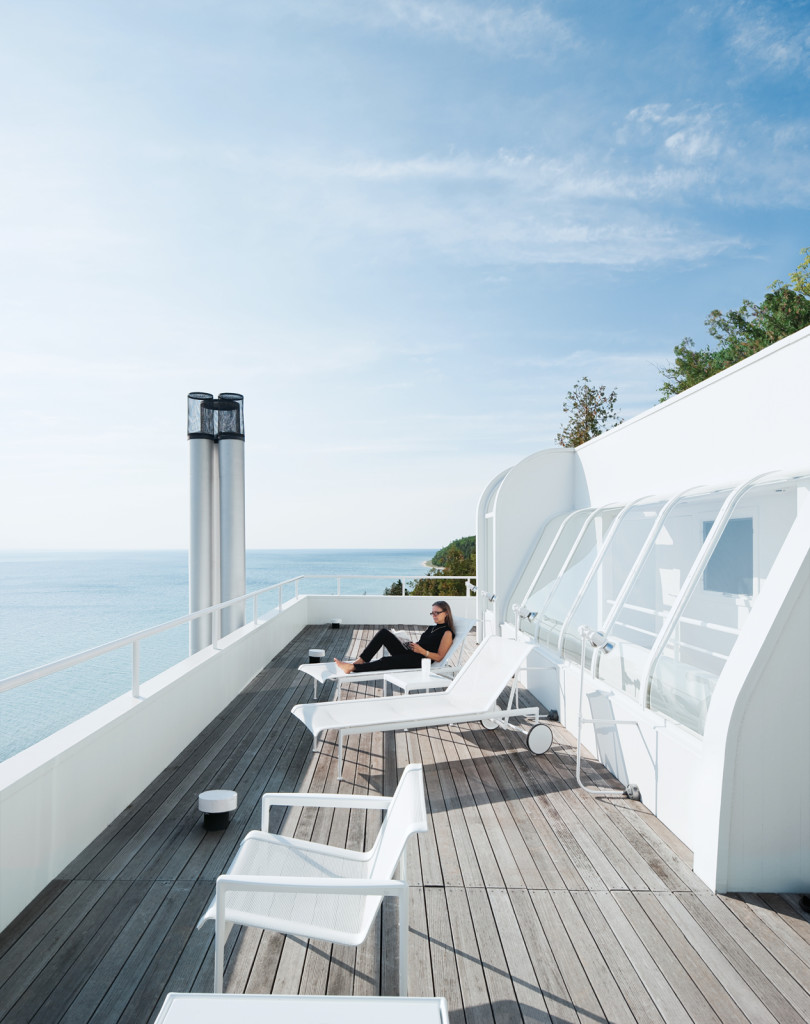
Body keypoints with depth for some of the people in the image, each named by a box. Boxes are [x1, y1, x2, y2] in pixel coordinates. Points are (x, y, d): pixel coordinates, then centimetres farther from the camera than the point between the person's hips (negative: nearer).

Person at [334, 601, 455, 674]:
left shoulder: (447, 633, -2)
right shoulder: (432, 627, 24)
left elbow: (439, 657, -8)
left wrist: (422, 651, -20)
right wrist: (413, 644, 10)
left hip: (418, 661, -9)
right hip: (407, 653, 9)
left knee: (386, 661, -32)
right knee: (383, 633, -11)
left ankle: (352, 668, -34)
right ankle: (361, 660, -18)